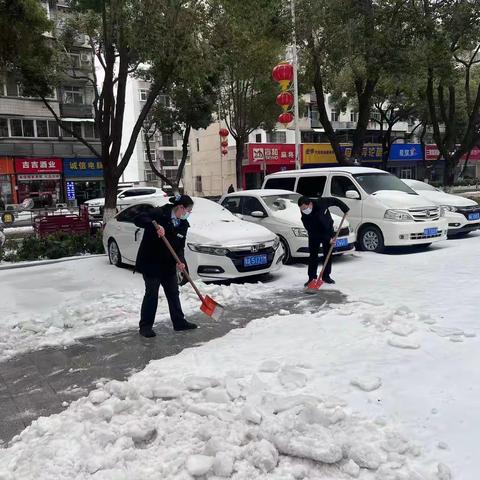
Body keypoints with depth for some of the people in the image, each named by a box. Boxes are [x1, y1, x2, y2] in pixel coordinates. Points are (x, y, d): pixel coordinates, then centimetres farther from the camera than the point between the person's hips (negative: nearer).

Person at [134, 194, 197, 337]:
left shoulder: (183, 224, 5)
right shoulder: (159, 213, -15)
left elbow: (180, 246, 6)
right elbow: (138, 219, -24)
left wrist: (180, 261, -12)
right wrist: (155, 226, -39)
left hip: (168, 265, 7)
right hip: (150, 262, -7)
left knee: (173, 293, 13)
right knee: (151, 294, -2)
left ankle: (179, 323, 25)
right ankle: (145, 326, 11)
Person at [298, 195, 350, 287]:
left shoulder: (321, 203, -27)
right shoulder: (305, 217, -28)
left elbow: (335, 201, -10)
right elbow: (313, 232, -26)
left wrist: (345, 209, -10)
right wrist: (328, 238, -29)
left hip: (328, 231, 2)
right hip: (314, 235, -1)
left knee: (328, 255, 4)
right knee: (313, 256, -6)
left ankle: (326, 276, 13)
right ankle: (311, 278, 0)